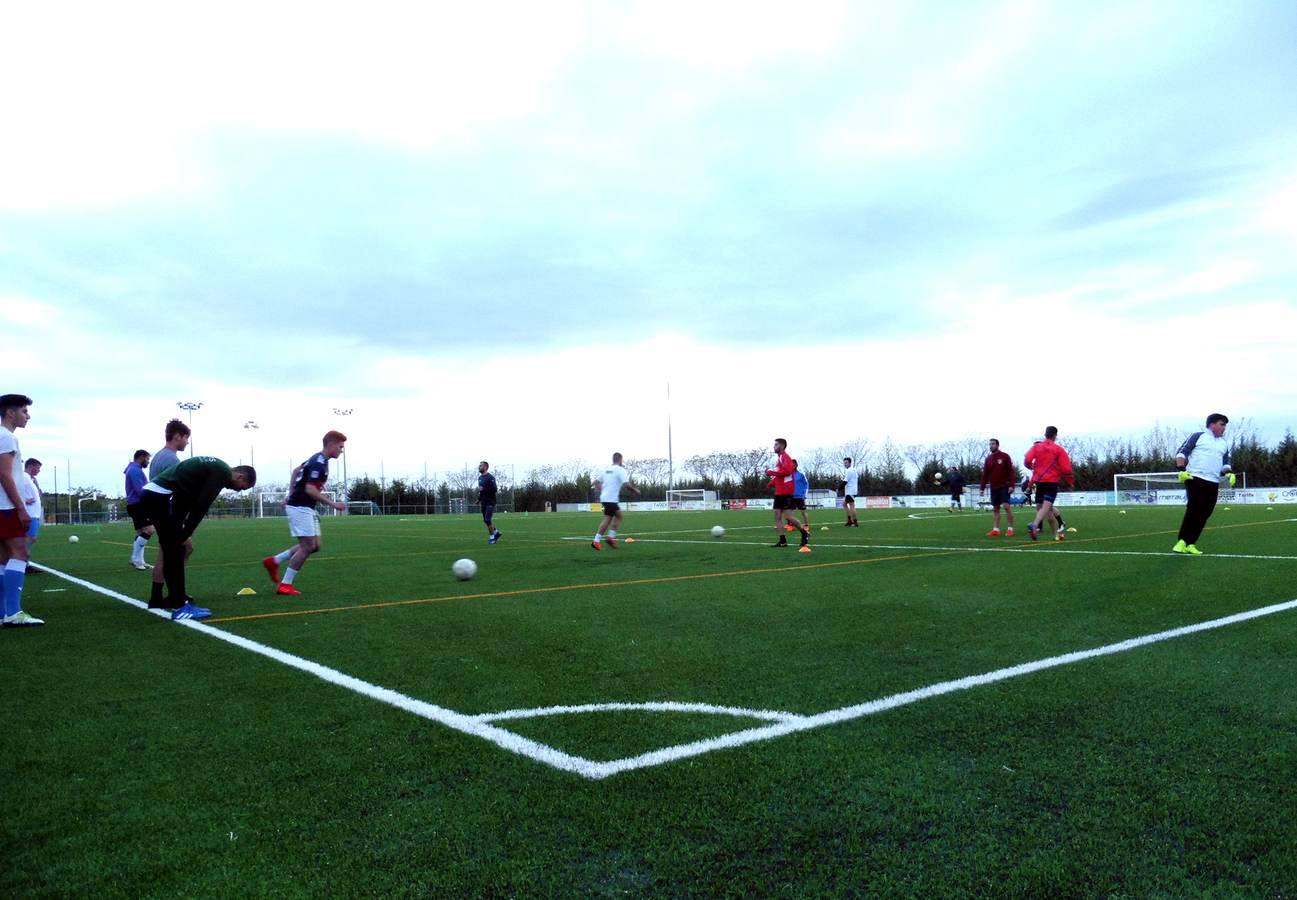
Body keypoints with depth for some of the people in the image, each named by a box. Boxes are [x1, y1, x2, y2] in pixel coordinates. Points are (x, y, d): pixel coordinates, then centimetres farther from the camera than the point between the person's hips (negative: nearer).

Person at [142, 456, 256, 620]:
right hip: (162, 497, -10)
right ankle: (180, 606, -2)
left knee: (171, 551, 16)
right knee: (175, 551, -5)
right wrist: (186, 535, -6)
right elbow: (201, 506, -13)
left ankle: (176, 598, 23)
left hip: (151, 494, 10)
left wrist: (185, 533, 13)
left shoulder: (215, 467, 22)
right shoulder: (222, 472, -7)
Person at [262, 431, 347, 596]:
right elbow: (310, 489, -26)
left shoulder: (318, 459, 13)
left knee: (314, 546, 10)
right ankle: (285, 585, -1)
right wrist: (333, 504, -23)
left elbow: (296, 471, 25)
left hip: (306, 508, 10)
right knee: (307, 546, -9)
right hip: (300, 507, -10)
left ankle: (274, 561, 19)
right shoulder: (319, 463, -19)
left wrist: (291, 494, 24)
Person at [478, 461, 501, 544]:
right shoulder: (480, 478, 13)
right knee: (485, 520, 8)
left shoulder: (490, 477, -12)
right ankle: (496, 532, 24)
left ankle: (492, 536, 0)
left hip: (490, 502, -8)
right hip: (483, 502, 8)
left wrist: (483, 489, -23)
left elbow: (494, 489, -20)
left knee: (487, 519, -13)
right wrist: (479, 499, 15)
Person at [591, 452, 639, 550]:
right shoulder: (621, 470, -7)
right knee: (607, 519, -3)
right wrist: (635, 491, -2)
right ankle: (596, 541, -6)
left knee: (618, 515, 16)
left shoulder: (606, 470, 15)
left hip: (604, 497, 8)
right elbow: (626, 484, -17)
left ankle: (611, 537, 8)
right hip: (612, 499, -8)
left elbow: (596, 482, 17)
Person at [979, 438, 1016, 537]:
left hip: (1004, 486, -5)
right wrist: (982, 487, 6)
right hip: (994, 487, 5)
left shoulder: (1005, 456, -3)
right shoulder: (988, 458, 10)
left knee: (1007, 506, -11)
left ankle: (1010, 529, -5)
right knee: (995, 509, 5)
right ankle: (995, 529, 7)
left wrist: (1011, 485, -14)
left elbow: (1010, 471, -7)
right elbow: (985, 474, 11)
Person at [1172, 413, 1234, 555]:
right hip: (1195, 479, -6)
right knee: (1193, 510, -14)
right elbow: (1182, 452, -2)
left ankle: (1190, 544, 6)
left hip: (1213, 483, 6)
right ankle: (1181, 541, -9)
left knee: (1204, 514, 1)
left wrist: (1229, 473, 4)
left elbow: (1225, 462, 25)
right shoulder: (1198, 436, 2)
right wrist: (1182, 469, -15)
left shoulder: (1224, 443, 21)